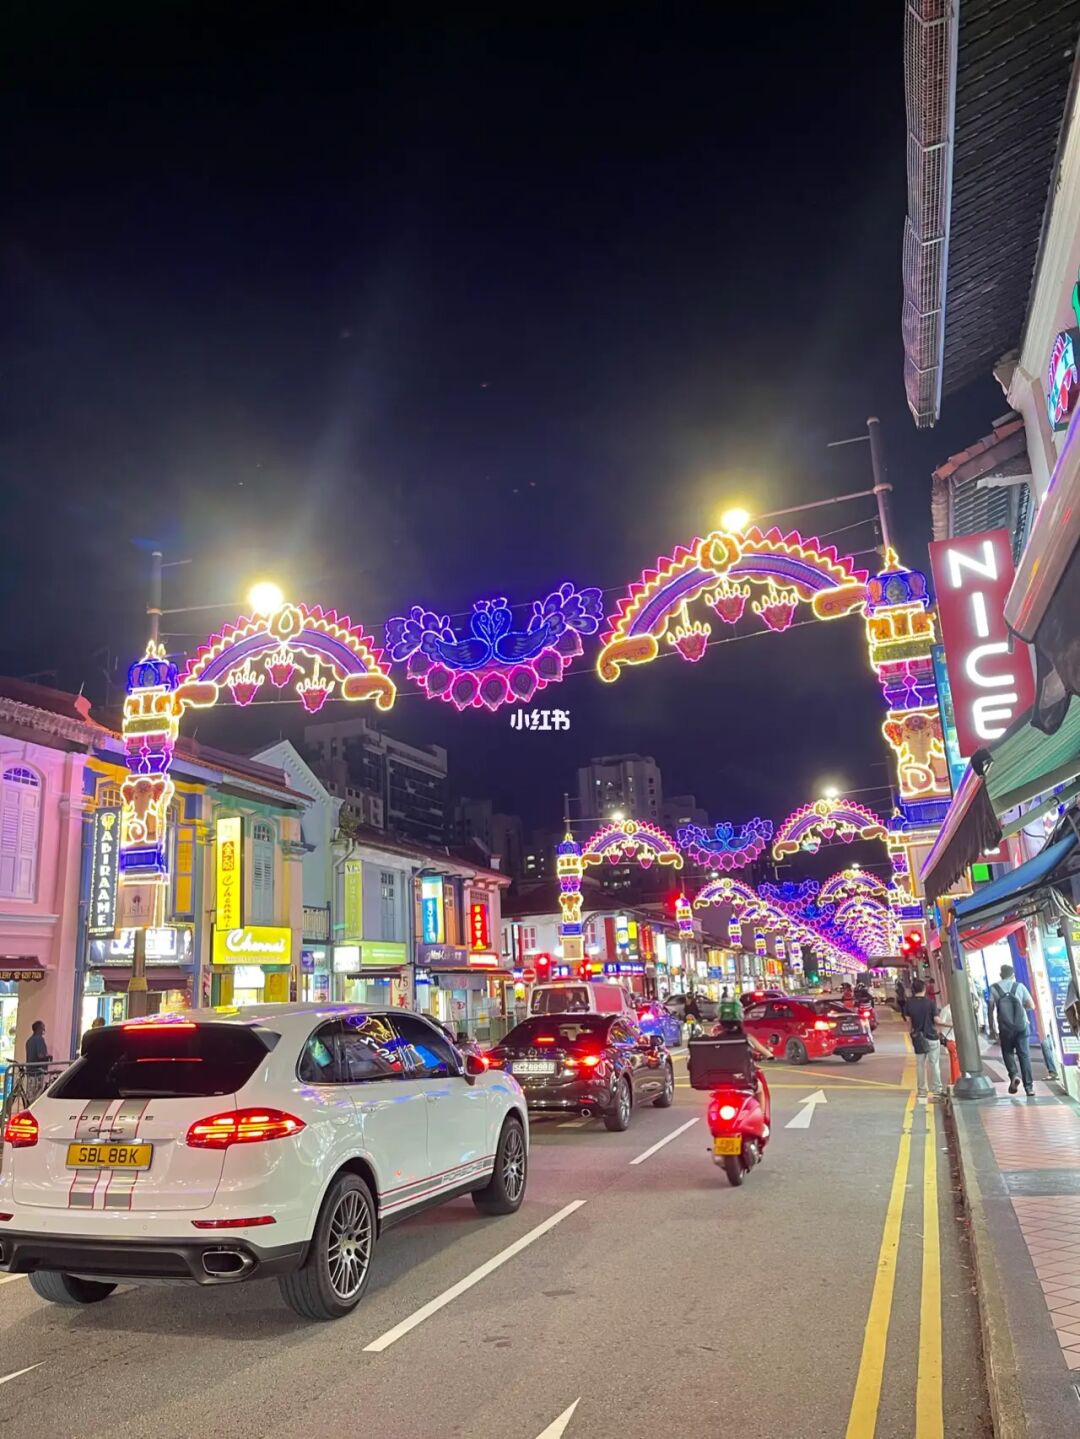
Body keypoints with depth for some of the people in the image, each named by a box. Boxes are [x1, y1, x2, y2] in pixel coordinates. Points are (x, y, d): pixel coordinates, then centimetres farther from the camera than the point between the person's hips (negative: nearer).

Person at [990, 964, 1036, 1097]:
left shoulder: (994, 988, 3)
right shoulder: (1019, 986, 5)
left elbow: (991, 1009, -1)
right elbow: (1031, 1006, 1)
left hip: (1005, 1028, -1)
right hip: (1021, 1026, 1)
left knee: (1008, 1052, 17)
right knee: (1024, 1055, 6)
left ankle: (1014, 1074, -8)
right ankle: (1029, 1086, 2)